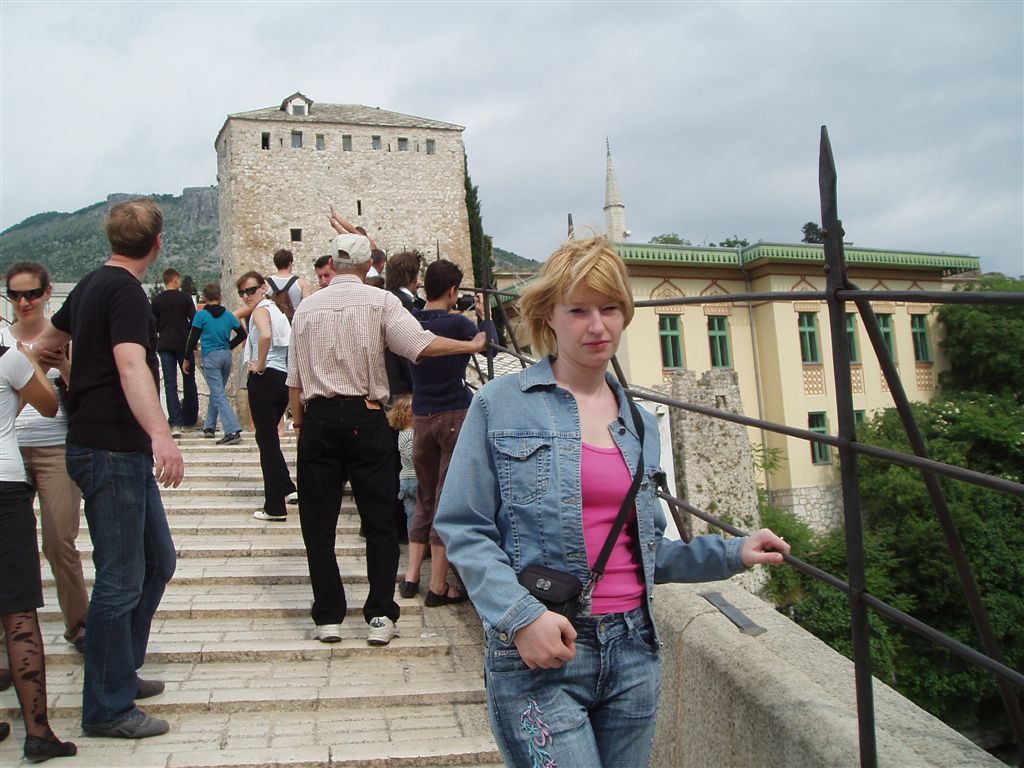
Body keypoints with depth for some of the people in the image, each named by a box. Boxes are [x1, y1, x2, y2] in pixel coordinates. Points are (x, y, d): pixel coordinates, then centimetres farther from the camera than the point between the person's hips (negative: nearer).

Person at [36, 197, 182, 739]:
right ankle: (107, 708, 6)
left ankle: (121, 670, 30)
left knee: (157, 561, 17)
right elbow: (130, 365, -33)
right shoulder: (126, 291, -16)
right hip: (111, 451, -10)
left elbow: (49, 338, 30)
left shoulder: (92, 285, 14)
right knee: (121, 579, -4)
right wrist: (162, 435, -45)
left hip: (124, 452, 10)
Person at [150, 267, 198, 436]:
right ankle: (190, 419, 21)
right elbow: (194, 321, -5)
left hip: (165, 345, 1)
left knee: (170, 384, 0)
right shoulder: (185, 298, -3)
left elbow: (153, 324, 5)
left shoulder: (157, 300, 3)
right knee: (189, 381, 13)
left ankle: (176, 424, -9)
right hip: (184, 344, -1)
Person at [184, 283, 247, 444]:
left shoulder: (201, 315, -7)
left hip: (210, 357, -5)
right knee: (216, 392, 20)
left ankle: (233, 431, -20)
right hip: (226, 356, 5)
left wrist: (187, 359, 4)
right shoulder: (228, 315, 6)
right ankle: (209, 427, 27)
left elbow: (193, 339, -6)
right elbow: (242, 334, 9)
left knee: (219, 395, -9)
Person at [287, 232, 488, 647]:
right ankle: (381, 617, 4)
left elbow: (295, 379, 8)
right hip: (366, 418, -2)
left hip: (318, 419, 2)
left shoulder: (307, 307, 8)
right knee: (379, 521, 5)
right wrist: (472, 345, -6)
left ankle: (328, 617, 11)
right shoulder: (380, 301, -2)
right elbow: (421, 344, -15)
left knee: (318, 523, 9)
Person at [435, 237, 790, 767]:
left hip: (632, 651, 5)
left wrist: (732, 554, 6)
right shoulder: (500, 406, -3)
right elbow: (463, 530, -6)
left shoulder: (639, 423, 13)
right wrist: (520, 615, -18)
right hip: (538, 659, -5)